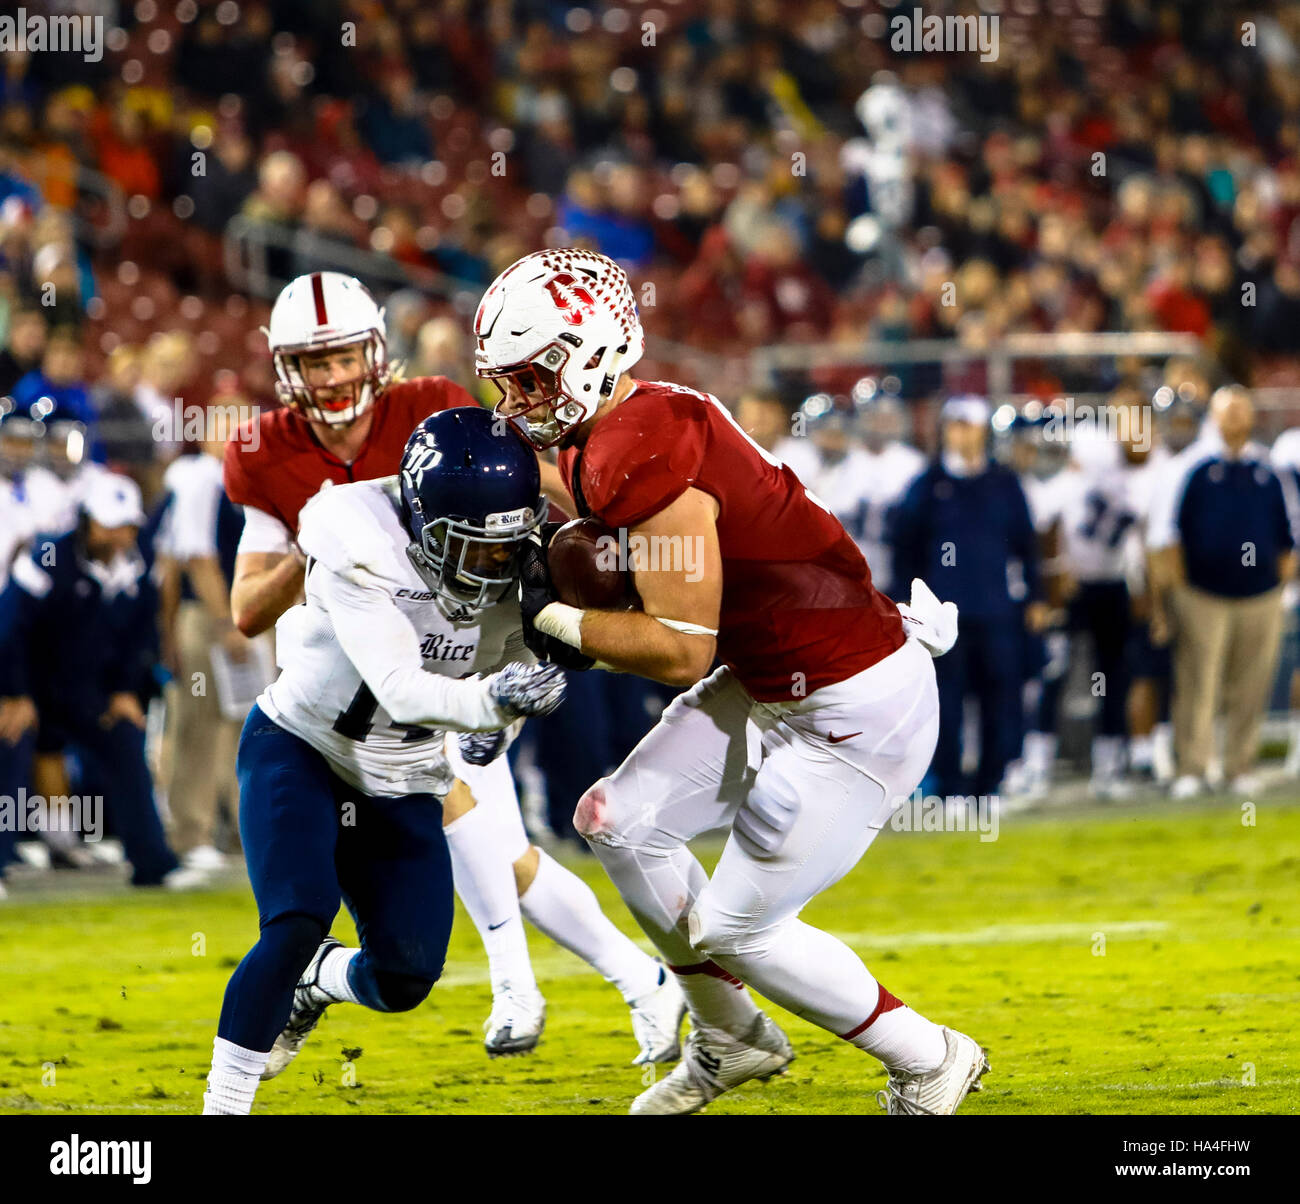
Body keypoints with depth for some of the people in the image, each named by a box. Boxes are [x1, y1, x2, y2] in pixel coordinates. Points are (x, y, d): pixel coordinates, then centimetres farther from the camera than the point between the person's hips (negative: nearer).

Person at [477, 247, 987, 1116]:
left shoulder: (639, 454, -25)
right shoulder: (600, 442, 5)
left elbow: (681, 650, -24)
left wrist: (555, 619, -13)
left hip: (859, 715, -10)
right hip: (772, 684, 10)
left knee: (733, 928, 0)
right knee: (620, 822, 10)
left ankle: (930, 1061, 19)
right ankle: (731, 1038, 27)